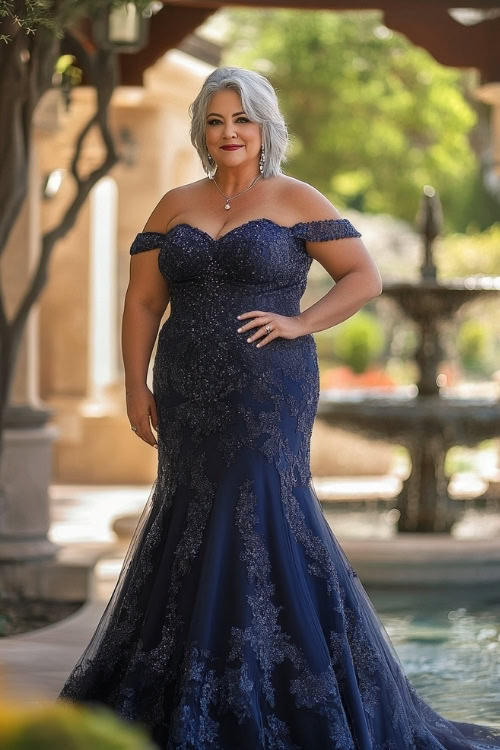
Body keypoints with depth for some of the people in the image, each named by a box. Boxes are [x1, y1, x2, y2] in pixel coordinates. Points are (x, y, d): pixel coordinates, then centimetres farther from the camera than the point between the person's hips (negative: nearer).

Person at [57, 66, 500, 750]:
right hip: (188, 398, 4)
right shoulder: (174, 207, 12)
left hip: (268, 393, -4)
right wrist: (136, 388, 3)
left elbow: (365, 277, -1)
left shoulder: (295, 201, 1)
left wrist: (300, 323, -11)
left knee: (265, 519, -9)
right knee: (188, 525, 6)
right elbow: (143, 302, 11)